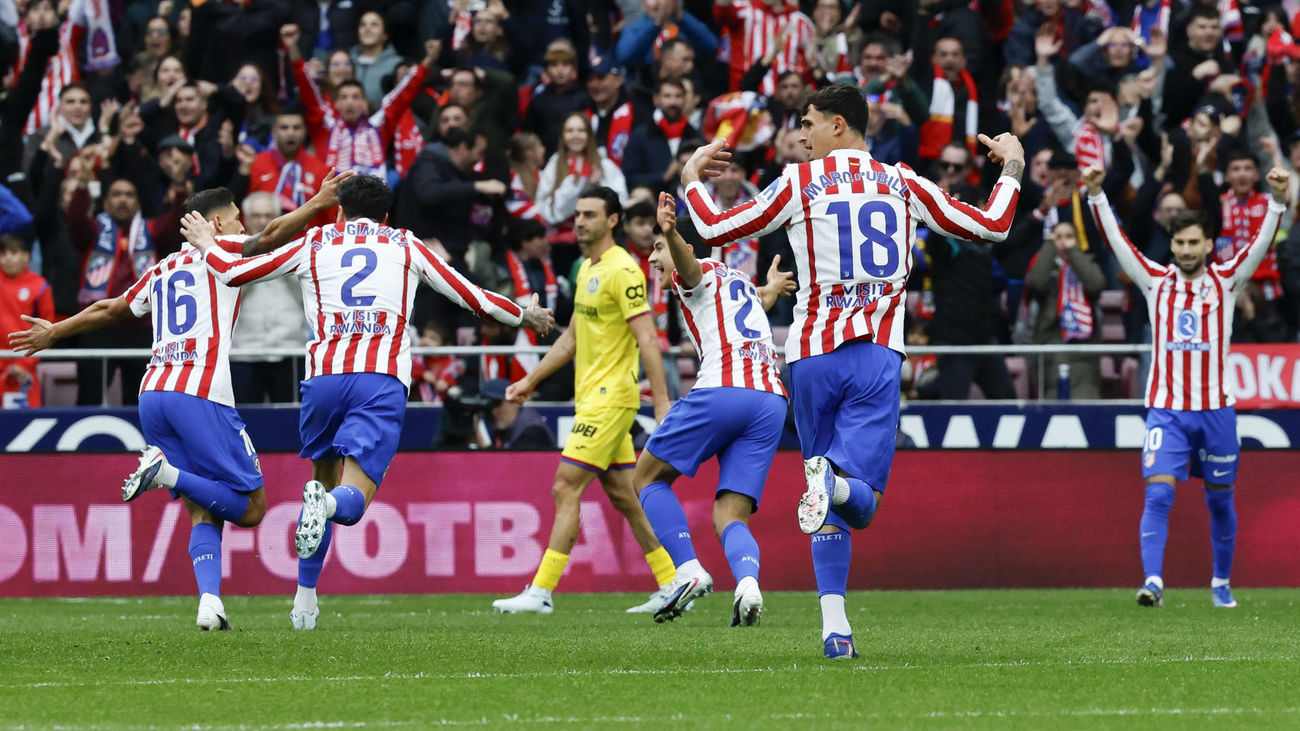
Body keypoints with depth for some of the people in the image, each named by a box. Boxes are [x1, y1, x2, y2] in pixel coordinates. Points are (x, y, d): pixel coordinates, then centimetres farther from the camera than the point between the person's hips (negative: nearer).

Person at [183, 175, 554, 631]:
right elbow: (471, 296, 24)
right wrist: (524, 316, 41)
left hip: (324, 376, 1)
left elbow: (233, 272, 21)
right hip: (383, 380, -1)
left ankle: (304, 601, 18)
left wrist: (207, 245, 42)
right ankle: (326, 505, -45)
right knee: (352, 500, -6)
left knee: (325, 478, 23)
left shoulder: (314, 244, 19)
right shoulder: (405, 246, 20)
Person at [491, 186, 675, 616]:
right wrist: (531, 380, 24)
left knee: (565, 488, -11)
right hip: (591, 398, 10)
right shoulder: (587, 270, 15)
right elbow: (573, 338, 25)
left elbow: (647, 339, -19)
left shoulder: (623, 270, -14)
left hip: (611, 398, -10)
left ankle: (541, 592, -11)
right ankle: (670, 585, 16)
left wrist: (661, 400, -23)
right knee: (623, 495, 11)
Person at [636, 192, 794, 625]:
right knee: (730, 517, 3)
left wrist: (671, 233, -39)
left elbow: (687, 261, -18)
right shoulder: (742, 283, 31)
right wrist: (771, 290, 78)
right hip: (772, 399, 7)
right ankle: (748, 583, -29)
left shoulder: (695, 274, 8)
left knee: (647, 476, 11)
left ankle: (689, 571, -5)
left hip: (723, 390, -7)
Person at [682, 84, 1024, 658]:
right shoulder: (902, 185, 8)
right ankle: (835, 481, -41)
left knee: (830, 510, 11)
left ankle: (834, 625, -1)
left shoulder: (801, 183, 2)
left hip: (813, 355, 0)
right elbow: (991, 227, 12)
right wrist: (1011, 170, 31)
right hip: (877, 358, 0)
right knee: (859, 503, -4)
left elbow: (715, 230, 4)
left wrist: (691, 179, 23)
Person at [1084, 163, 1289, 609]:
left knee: (1220, 501, 11)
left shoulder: (1226, 282, 3)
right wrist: (1096, 196, -12)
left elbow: (1262, 243, -8)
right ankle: (1153, 581, -22)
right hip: (1166, 410, -1)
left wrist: (1278, 201, -23)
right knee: (1158, 495, -16)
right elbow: (1116, 241, -1)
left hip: (1215, 410, 1)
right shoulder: (1156, 282, 5)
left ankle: (1222, 582, 27)